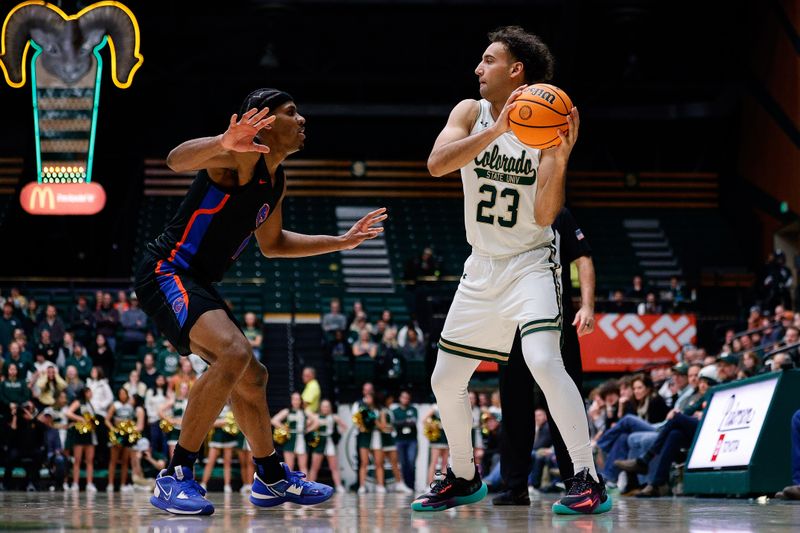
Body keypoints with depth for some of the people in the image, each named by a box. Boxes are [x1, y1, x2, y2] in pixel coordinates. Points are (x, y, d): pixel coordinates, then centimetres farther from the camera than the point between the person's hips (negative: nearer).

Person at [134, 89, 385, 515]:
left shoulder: (277, 180, 14)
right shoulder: (242, 153, -16)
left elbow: (272, 244, 29)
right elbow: (177, 160, -36)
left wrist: (342, 242, 25)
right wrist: (223, 144, -57)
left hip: (196, 284, 11)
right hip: (166, 272, -11)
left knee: (251, 378, 19)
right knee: (234, 353, -29)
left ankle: (272, 479, 37)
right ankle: (175, 478, -24)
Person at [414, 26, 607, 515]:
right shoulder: (472, 113, -1)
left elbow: (544, 216, -17)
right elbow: (436, 164, -21)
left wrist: (560, 157, -31)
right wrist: (495, 130, -32)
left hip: (531, 263, -5)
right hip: (482, 267, 5)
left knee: (543, 360, -27)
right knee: (445, 380, 9)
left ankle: (590, 480, -23)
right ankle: (464, 478, 30)